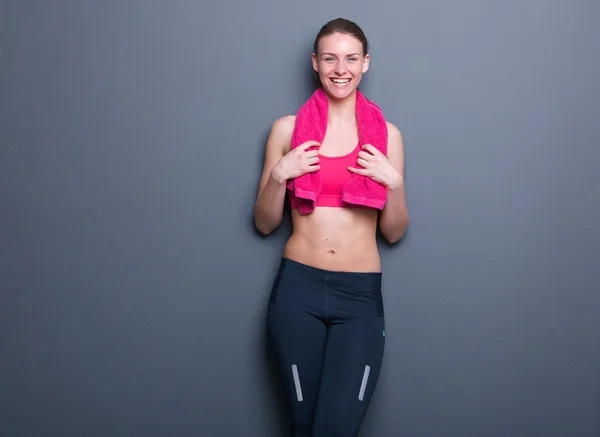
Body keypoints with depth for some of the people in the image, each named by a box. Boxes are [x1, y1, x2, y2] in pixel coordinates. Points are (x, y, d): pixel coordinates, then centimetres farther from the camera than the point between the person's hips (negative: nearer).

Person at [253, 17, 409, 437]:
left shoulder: (387, 134, 6)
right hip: (298, 287, 0)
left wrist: (394, 182, -9)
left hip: (361, 293, 0)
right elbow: (265, 224, 8)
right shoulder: (287, 128, 5)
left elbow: (393, 232, 8)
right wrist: (279, 175, -8)